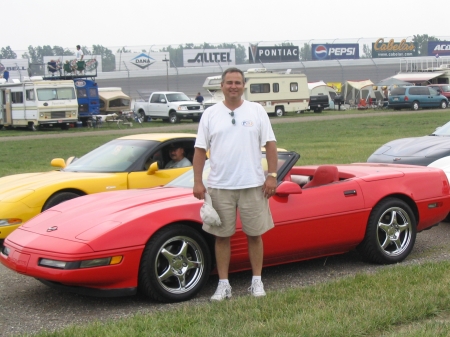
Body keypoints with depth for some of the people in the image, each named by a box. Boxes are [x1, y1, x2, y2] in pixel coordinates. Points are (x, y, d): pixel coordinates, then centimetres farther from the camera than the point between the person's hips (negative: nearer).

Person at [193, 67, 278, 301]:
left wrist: (272, 175, -6)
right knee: (222, 236, 5)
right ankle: (223, 284, 14)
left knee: (254, 234, 6)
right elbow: (200, 150, 3)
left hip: (253, 185, 0)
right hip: (220, 186, 0)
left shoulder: (257, 111, 3)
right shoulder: (210, 114, 4)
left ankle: (257, 281, 18)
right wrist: (198, 183, -3)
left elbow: (270, 144, 2)